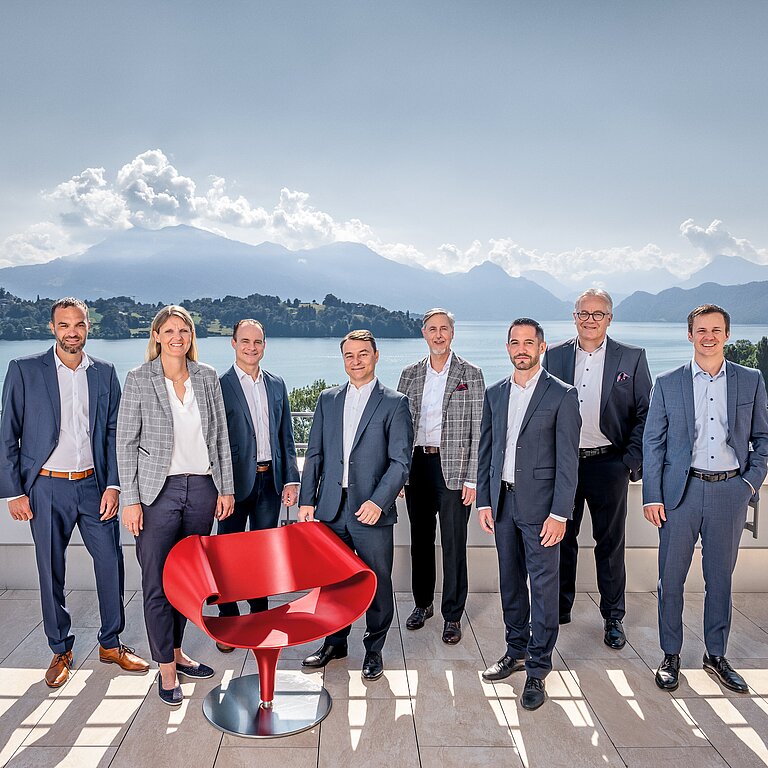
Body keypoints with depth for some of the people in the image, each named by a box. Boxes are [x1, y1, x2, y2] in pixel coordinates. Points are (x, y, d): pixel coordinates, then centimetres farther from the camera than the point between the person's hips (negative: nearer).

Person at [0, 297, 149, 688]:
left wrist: (113, 484, 0)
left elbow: (113, 432, 7)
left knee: (111, 563, 3)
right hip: (46, 487, -2)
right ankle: (61, 651, 26)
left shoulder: (104, 373, 5)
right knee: (51, 572, 8)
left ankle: (111, 644, 22)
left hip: (93, 484, 2)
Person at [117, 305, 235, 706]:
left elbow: (220, 436, 9)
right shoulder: (138, 379, -3)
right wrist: (131, 499, -8)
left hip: (202, 488, 3)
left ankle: (176, 652, 31)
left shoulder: (207, 377, 6)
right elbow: (126, 442, -3)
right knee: (157, 583, 2)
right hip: (158, 490, -3)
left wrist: (226, 488, 6)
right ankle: (166, 668, 18)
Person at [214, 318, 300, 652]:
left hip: (270, 480, 4)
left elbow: (286, 436, 12)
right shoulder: (219, 386, -5)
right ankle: (228, 623, 22)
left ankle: (260, 616, 28)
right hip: (236, 482, -4)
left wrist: (291, 479, 5)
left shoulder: (277, 384, 10)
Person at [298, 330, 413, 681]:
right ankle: (335, 642, 34)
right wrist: (306, 500, 4)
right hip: (331, 510, 4)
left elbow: (400, 461, -7)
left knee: (377, 584, 7)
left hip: (372, 511, -3)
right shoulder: (328, 400, 10)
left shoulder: (394, 402, -2)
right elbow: (314, 454, 11)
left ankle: (374, 649, 27)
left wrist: (379, 501, -17)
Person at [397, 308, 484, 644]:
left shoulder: (470, 374, -2)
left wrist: (472, 479, -9)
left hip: (453, 468, -3)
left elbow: (478, 430, -4)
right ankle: (422, 603, 31)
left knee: (454, 544, 1)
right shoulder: (409, 374, 9)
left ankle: (452, 615, 15)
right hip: (417, 465, 4)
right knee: (420, 539, 14)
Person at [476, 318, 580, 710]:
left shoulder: (562, 395, -6)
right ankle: (516, 651, 32)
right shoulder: (494, 394, 9)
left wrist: (559, 513, -13)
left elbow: (568, 459, -9)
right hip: (503, 502, 5)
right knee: (510, 581, 15)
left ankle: (537, 670, 14)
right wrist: (484, 501, 7)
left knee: (543, 586, 1)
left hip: (539, 504, -5)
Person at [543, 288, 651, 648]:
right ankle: (560, 608, 29)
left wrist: (632, 461, -8)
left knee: (610, 543, 9)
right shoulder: (554, 355, 5)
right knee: (561, 539, 12)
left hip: (608, 463, -1)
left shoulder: (632, 358, 0)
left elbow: (645, 413, 0)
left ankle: (613, 617, 25)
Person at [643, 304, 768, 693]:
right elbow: (653, 443, 0)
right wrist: (651, 496, -5)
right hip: (681, 491, -1)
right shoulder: (667, 383, 0)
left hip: (730, 491, 1)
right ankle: (670, 655, 21)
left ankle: (716, 655, 29)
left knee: (720, 577, 13)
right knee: (671, 577, 5)